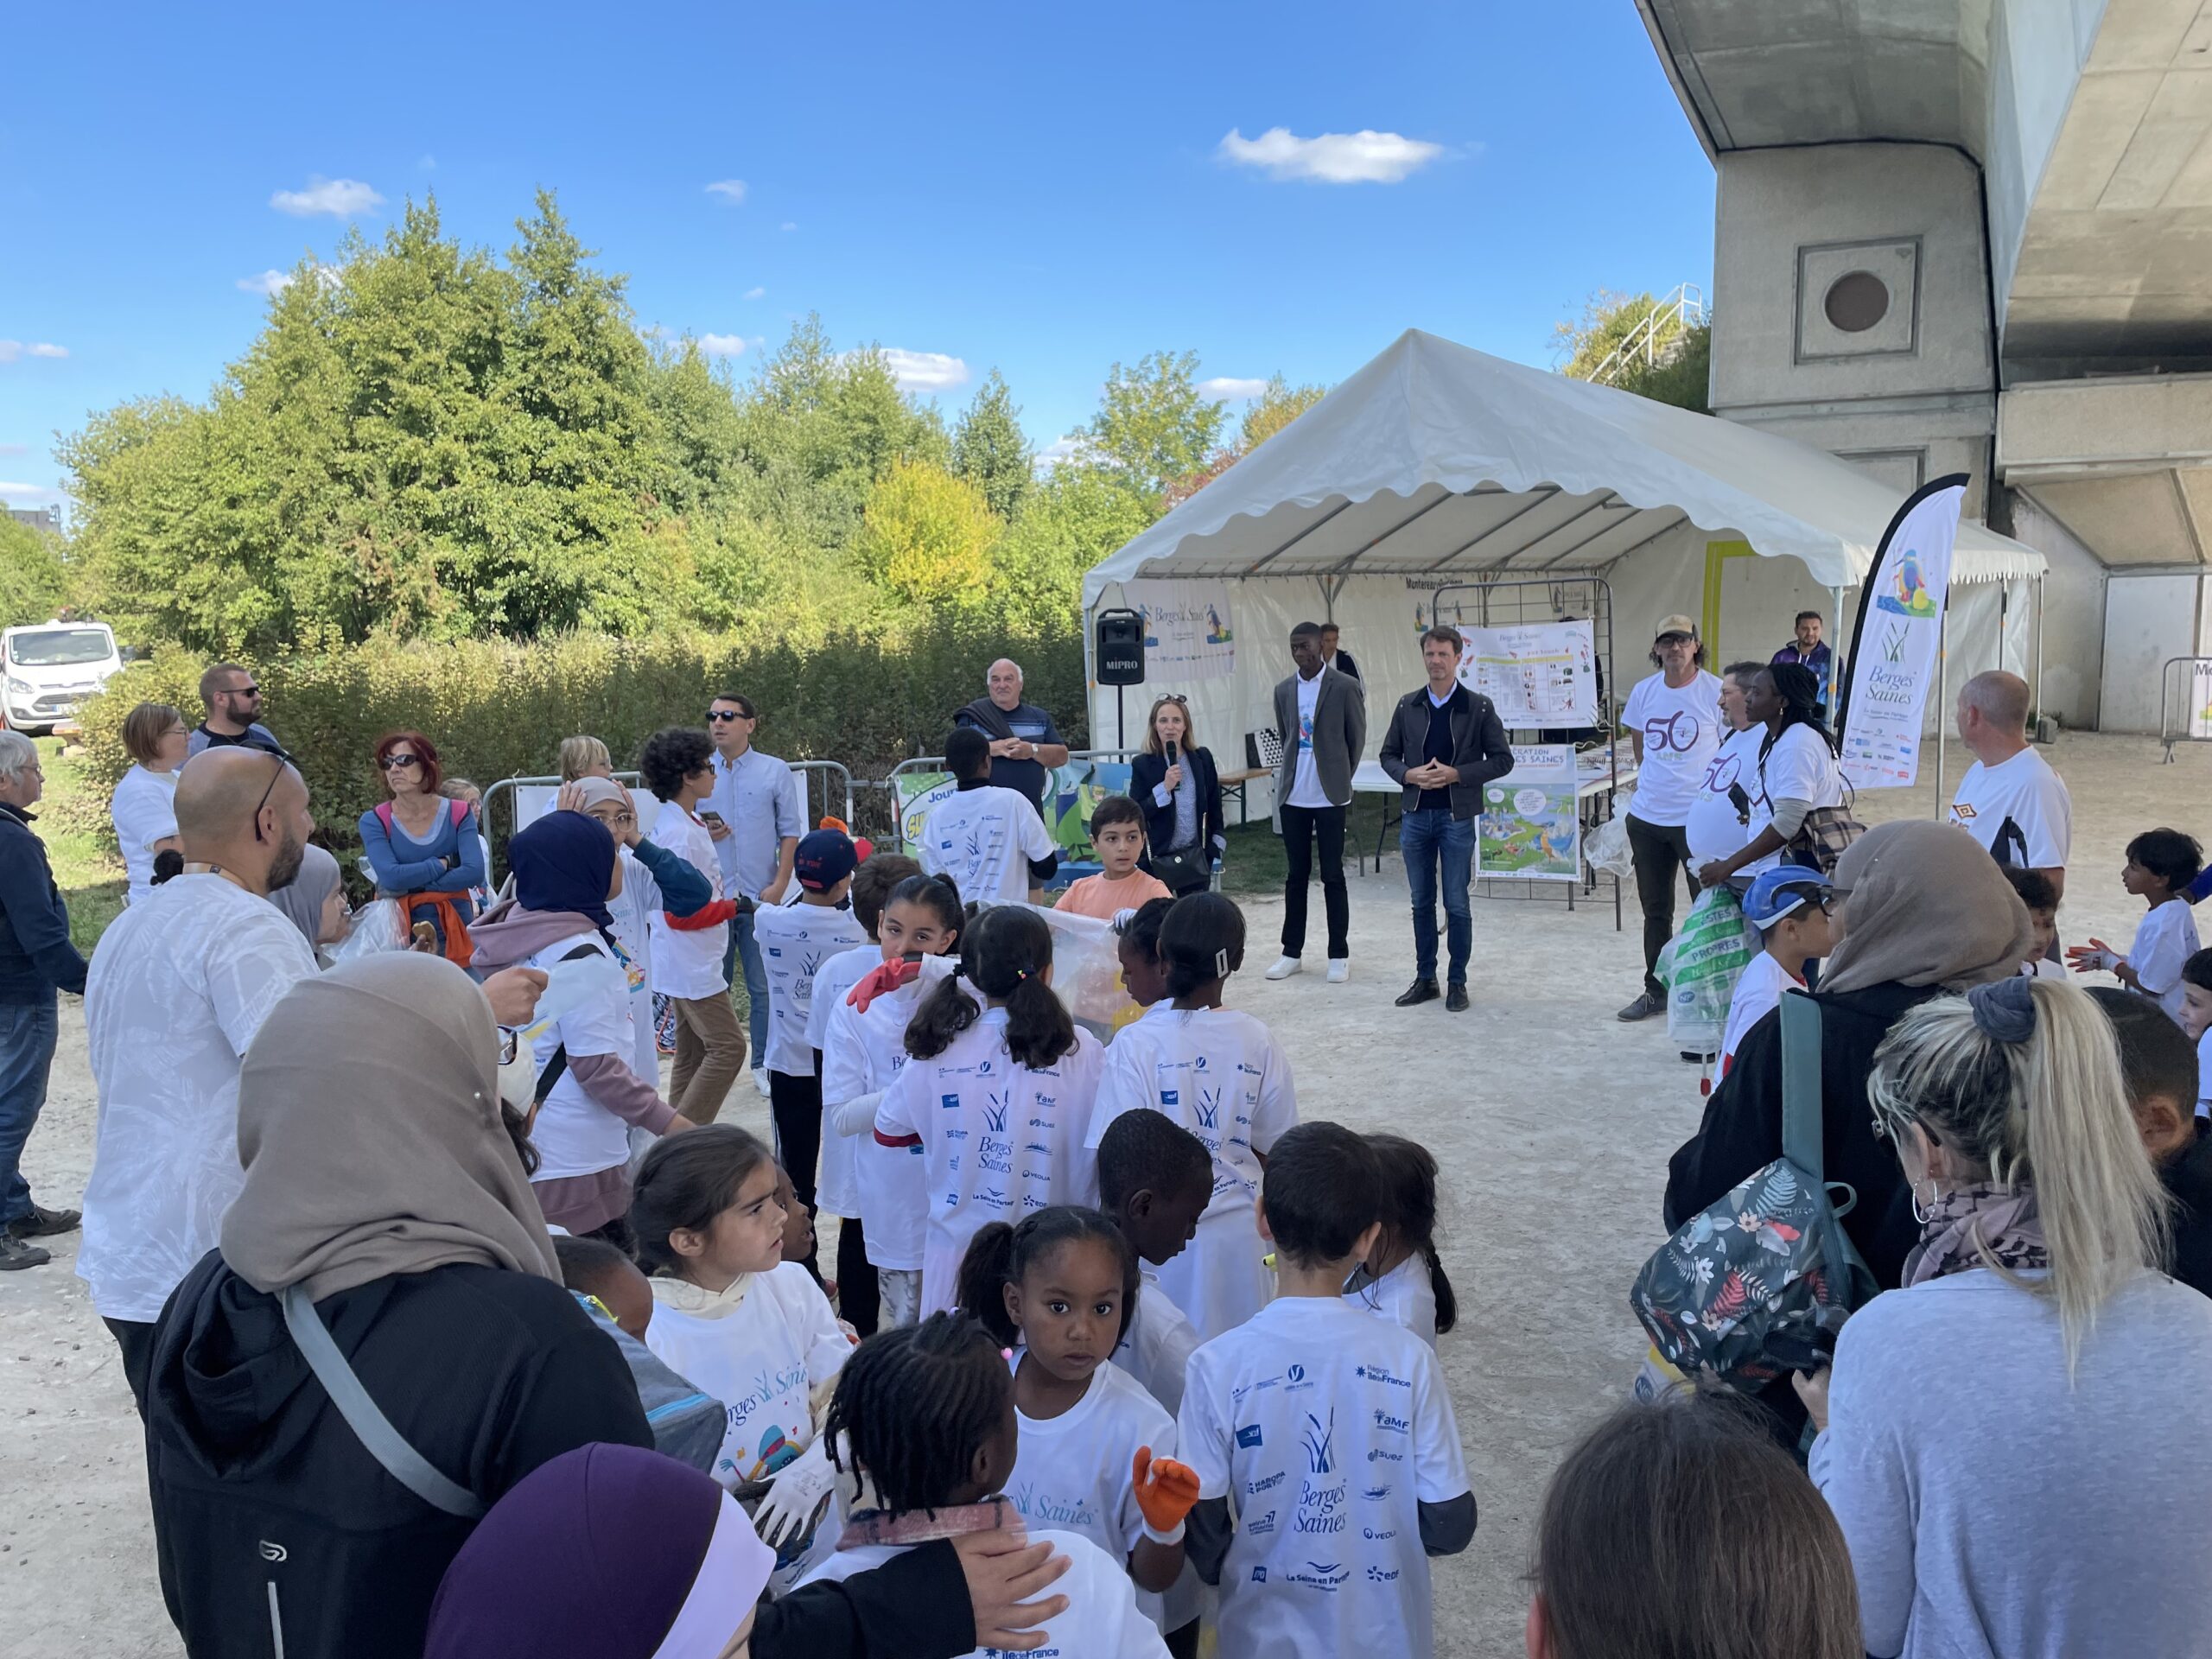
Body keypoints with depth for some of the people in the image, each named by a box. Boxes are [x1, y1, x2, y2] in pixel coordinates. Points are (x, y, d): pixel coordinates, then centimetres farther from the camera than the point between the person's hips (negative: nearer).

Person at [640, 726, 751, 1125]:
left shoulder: (680, 823, 9)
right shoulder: (681, 836, -22)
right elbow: (681, 913, -22)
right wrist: (732, 907, -12)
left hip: (693, 962, 11)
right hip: (691, 964, -11)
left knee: (693, 1054, 14)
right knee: (727, 1047, -9)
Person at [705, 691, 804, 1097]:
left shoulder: (776, 772, 2)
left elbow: (790, 833, 3)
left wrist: (779, 885, -7)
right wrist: (701, 834, -11)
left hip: (760, 896, -1)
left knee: (763, 986, 3)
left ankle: (764, 1065, 13)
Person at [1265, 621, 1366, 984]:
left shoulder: (1345, 687, -5)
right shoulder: (1284, 691, 9)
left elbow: (1357, 738, 1)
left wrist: (1341, 777, 6)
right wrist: (1295, 772, 14)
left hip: (1329, 796, -4)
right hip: (1292, 796, 4)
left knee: (1332, 876, 2)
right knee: (1296, 875, 10)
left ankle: (1339, 955, 9)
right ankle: (1291, 953, 16)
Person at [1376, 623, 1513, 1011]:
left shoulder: (1479, 707, -4)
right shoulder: (1407, 706, 5)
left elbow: (1502, 760, -3)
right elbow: (1388, 755, 11)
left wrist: (1456, 774, -15)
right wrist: (1408, 775, -10)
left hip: (1457, 818, -3)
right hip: (1415, 816, 3)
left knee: (1457, 904, 3)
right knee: (1422, 902, 11)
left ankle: (1457, 982, 14)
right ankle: (1425, 979, 21)